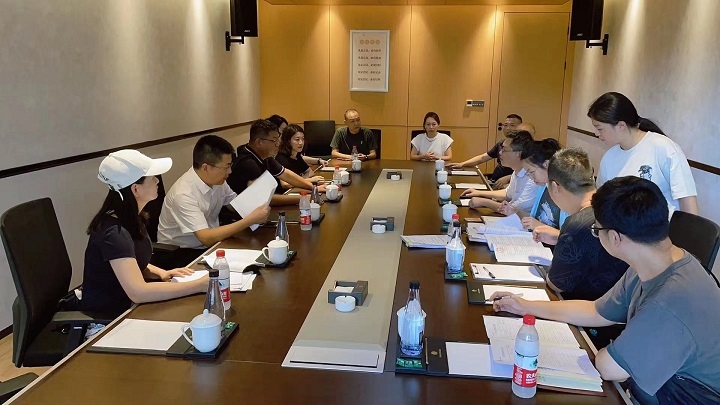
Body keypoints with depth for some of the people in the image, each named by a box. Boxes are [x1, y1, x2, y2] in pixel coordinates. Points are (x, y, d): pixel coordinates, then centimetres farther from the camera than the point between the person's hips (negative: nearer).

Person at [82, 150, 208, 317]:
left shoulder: (131, 218, 0)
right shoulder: (114, 233, -27)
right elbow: (138, 292, -34)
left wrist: (161, 273, -4)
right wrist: (200, 285, -34)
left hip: (126, 305, 8)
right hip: (106, 317, -8)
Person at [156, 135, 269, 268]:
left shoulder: (217, 180, -6)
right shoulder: (184, 194, -27)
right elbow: (207, 238, -31)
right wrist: (250, 219, -31)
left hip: (207, 245, 7)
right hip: (178, 253, -7)